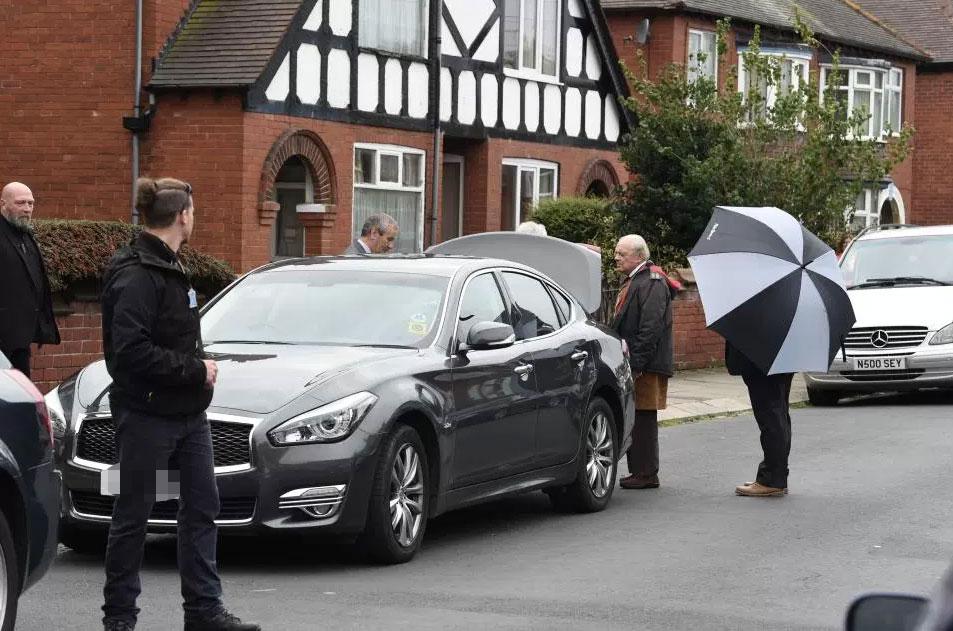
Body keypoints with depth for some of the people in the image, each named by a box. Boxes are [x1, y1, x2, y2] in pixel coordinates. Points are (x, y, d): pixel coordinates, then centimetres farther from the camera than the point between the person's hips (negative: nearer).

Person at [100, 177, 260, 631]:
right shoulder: (136, 274, -18)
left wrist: (199, 368, 3)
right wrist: (196, 369, -18)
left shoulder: (168, 267, 13)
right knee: (133, 515, 2)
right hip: (146, 417, -9)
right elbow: (131, 351, -25)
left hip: (187, 412, 9)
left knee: (202, 507, 10)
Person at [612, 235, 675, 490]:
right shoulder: (632, 282, 19)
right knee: (635, 420, 12)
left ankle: (646, 474, -3)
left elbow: (651, 328, -20)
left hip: (646, 366, -10)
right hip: (632, 365, 10)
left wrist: (636, 364, -23)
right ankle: (640, 471, 17)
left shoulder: (651, 284, -13)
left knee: (643, 419, -6)